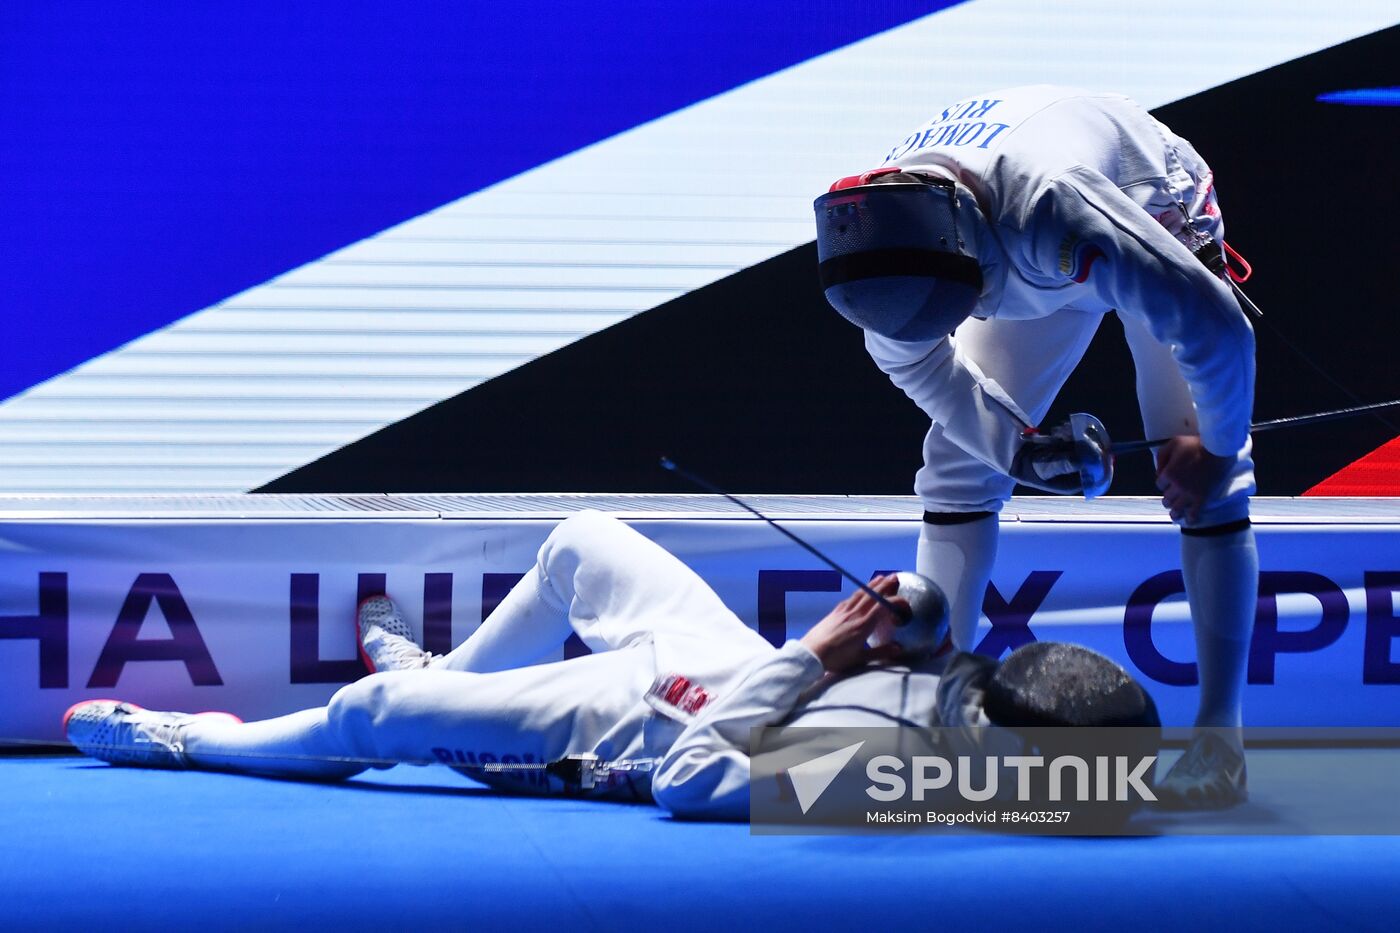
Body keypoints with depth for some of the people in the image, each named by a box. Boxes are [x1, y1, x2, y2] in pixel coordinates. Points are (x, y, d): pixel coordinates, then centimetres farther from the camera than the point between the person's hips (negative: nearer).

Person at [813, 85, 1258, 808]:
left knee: (1202, 478, -17)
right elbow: (911, 358, -7)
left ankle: (1218, 738, -11)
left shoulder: (1052, 205, -48)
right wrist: (1020, 449, -16)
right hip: (1025, 268, 5)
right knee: (960, 456, -4)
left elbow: (1214, 326, -39)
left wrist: (1217, 449, -23)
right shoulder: (886, 232, -30)